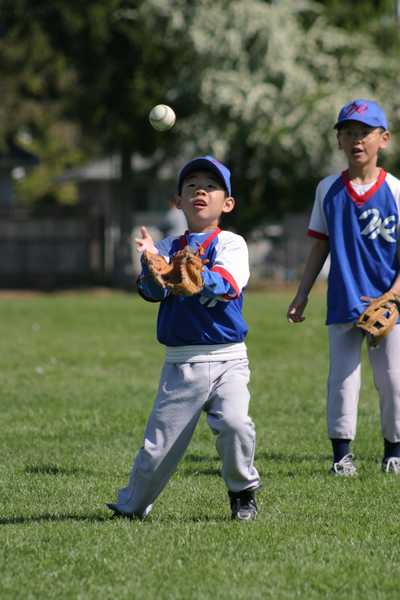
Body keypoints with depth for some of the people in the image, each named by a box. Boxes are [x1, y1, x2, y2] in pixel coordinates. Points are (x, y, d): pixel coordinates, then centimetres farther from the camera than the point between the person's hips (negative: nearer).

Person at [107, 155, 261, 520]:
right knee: (159, 446, -1)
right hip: (181, 363, 2)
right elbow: (153, 292, -6)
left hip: (227, 360, -2)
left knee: (234, 423, -25)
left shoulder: (230, 244, 2)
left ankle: (243, 491, 1)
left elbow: (226, 285, -17)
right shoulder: (169, 248, 10)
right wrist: (151, 263, -28)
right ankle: (131, 506, 21)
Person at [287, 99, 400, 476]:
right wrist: (301, 296, 8)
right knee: (342, 378, 0)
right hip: (343, 302, 1)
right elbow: (320, 247, 10)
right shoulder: (328, 190, 4)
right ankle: (342, 454, 6)